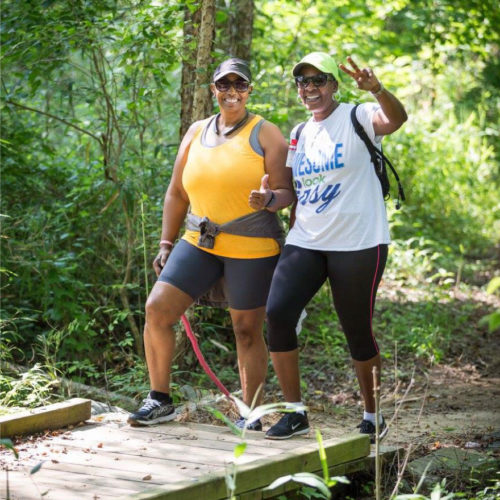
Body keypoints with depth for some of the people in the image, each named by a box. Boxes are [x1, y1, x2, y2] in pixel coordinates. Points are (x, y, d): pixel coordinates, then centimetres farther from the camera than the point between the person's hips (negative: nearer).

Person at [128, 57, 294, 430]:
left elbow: (287, 192, -7)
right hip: (199, 243, 4)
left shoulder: (265, 134, -2)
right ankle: (160, 401, 5)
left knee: (248, 330, 2)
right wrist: (166, 243, 11)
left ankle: (249, 413, 15)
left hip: (252, 249, -4)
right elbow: (177, 193, 15)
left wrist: (270, 199, -30)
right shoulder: (197, 133, 11)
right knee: (157, 308, -7)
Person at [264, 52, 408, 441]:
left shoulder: (357, 118, -5)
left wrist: (376, 89, -46)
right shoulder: (298, 136, 15)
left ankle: (373, 417, 23)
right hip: (305, 244, 5)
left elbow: (395, 120, -27)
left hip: (358, 244, -5)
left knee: (359, 332, 2)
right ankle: (295, 413, -3)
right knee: (277, 313, -13)